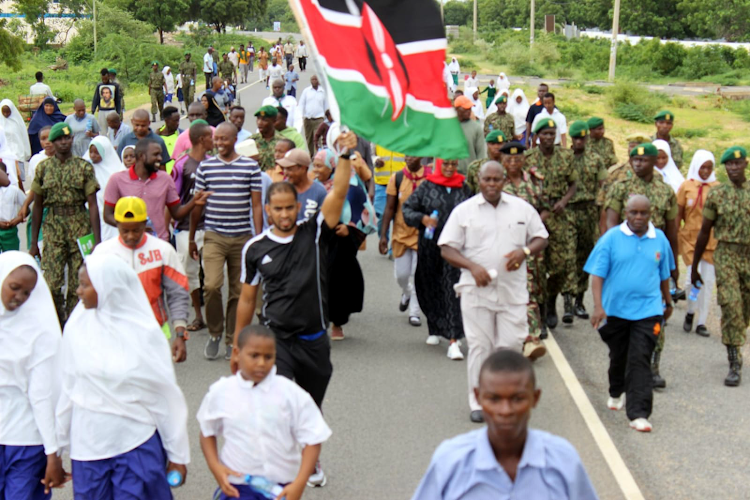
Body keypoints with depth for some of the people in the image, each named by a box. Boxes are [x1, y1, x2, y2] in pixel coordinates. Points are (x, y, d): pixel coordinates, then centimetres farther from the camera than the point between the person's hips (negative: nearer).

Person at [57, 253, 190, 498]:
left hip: (138, 443, -3)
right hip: (89, 445, 3)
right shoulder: (77, 326, -4)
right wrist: (59, 441, 11)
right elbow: (67, 387, 5)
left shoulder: (144, 332, -10)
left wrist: (177, 454, -1)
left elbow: (167, 394, -5)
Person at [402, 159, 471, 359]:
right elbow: (406, 208, 3)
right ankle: (434, 329, 35)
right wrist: (422, 218, -14)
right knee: (431, 289, 12)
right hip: (429, 247, 1)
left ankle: (453, 340, -15)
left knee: (453, 291, -11)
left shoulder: (464, 188, 7)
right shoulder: (426, 187, 4)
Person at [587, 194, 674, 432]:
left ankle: (639, 414, -8)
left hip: (647, 311, 0)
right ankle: (617, 393, 45)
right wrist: (598, 306, -18)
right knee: (618, 357, 19)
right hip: (615, 310, 0)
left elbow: (664, 275, 15)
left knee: (640, 361, -9)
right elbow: (597, 274, -9)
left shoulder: (659, 239, 1)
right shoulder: (612, 238, -7)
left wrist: (668, 302, 26)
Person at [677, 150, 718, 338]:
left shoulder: (717, 187, 1)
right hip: (690, 239, -1)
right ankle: (690, 312, 19)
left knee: (708, 281, 4)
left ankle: (702, 322, 15)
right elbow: (678, 214, 3)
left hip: (712, 240, 1)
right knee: (694, 279, -9)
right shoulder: (686, 186, 0)